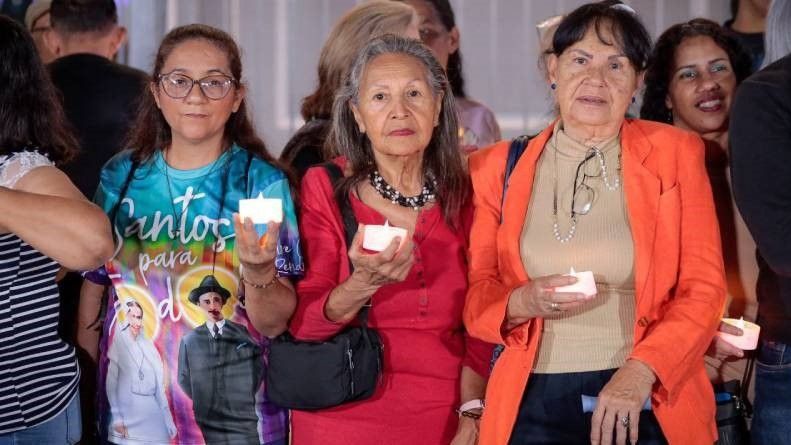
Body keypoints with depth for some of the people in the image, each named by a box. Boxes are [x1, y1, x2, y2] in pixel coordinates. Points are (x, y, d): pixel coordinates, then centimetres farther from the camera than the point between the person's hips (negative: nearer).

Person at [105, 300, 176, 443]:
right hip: (128, 411, -4)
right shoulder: (118, 344, -2)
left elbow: (159, 383, 12)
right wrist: (117, 418, -9)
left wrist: (168, 419, 7)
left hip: (152, 411, 4)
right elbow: (111, 384, -4)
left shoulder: (148, 345, 11)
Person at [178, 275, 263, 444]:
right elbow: (184, 378, 12)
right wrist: (201, 400, 6)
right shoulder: (189, 340, 4)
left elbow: (259, 366, 10)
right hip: (207, 422, 0)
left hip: (243, 419, 0)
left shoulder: (244, 333, 3)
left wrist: (248, 397, 5)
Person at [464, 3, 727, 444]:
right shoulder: (499, 167, 4)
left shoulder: (675, 154, 1)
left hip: (650, 403, -1)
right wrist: (522, 303, -15)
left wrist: (640, 371, -16)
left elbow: (704, 288, -2)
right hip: (535, 402, 1)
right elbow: (476, 295, 6)